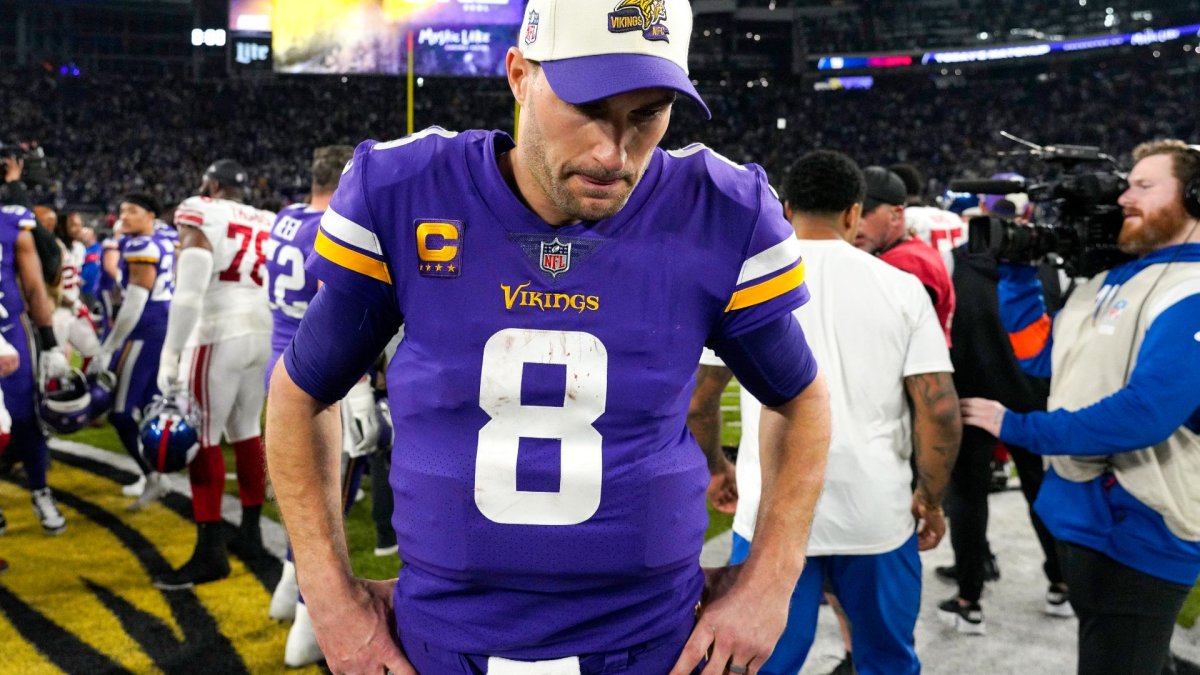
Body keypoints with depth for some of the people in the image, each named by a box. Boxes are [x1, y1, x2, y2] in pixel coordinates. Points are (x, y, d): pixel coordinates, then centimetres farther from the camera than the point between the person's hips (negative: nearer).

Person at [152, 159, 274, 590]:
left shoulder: (201, 217, -4)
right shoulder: (267, 224, 14)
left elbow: (188, 294, -13)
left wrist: (168, 356, -13)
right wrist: (274, 339, 22)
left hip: (219, 336, -6)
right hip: (264, 335, 7)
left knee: (204, 437, -3)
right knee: (247, 432, 16)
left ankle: (210, 552, -4)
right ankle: (250, 533, 23)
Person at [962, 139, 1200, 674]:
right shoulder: (1111, 279, 11)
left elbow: (1146, 413, -28)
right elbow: (1042, 357, 15)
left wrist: (1018, 427, -20)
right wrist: (1016, 268, 6)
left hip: (1137, 530, -9)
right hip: (1083, 513, 9)